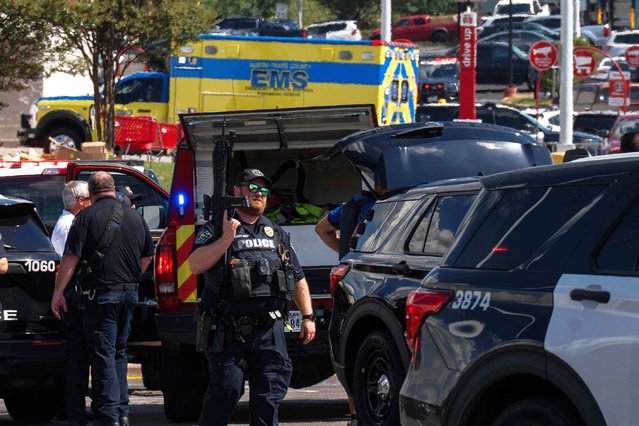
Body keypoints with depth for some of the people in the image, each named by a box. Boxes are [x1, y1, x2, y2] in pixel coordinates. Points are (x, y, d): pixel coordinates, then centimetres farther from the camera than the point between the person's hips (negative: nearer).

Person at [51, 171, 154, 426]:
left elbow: (71, 257, -13)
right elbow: (147, 256, 20)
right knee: (118, 352, 18)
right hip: (130, 293, 6)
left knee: (103, 355, -4)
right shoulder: (134, 217, 10)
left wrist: (58, 291, -9)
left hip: (101, 293, -6)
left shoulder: (87, 217, -8)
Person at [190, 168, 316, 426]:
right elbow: (195, 265, -10)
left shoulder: (278, 235, 21)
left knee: (270, 396, 2)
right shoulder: (214, 231, 6)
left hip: (270, 330, 4)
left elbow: (298, 280, 24)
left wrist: (308, 317, 16)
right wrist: (226, 239, -15)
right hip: (229, 333, -4)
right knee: (225, 390, -9)